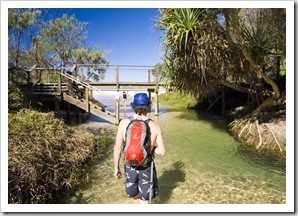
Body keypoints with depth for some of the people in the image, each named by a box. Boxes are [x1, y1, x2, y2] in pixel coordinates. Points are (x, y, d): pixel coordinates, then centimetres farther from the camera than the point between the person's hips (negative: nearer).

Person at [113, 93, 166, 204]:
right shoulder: (155, 126, -16)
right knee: (144, 200, 19)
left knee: (135, 195, 29)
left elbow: (117, 148, -11)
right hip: (146, 168, -1)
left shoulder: (124, 123, -16)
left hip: (130, 167, 2)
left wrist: (116, 168, 3)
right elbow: (162, 151, -14)